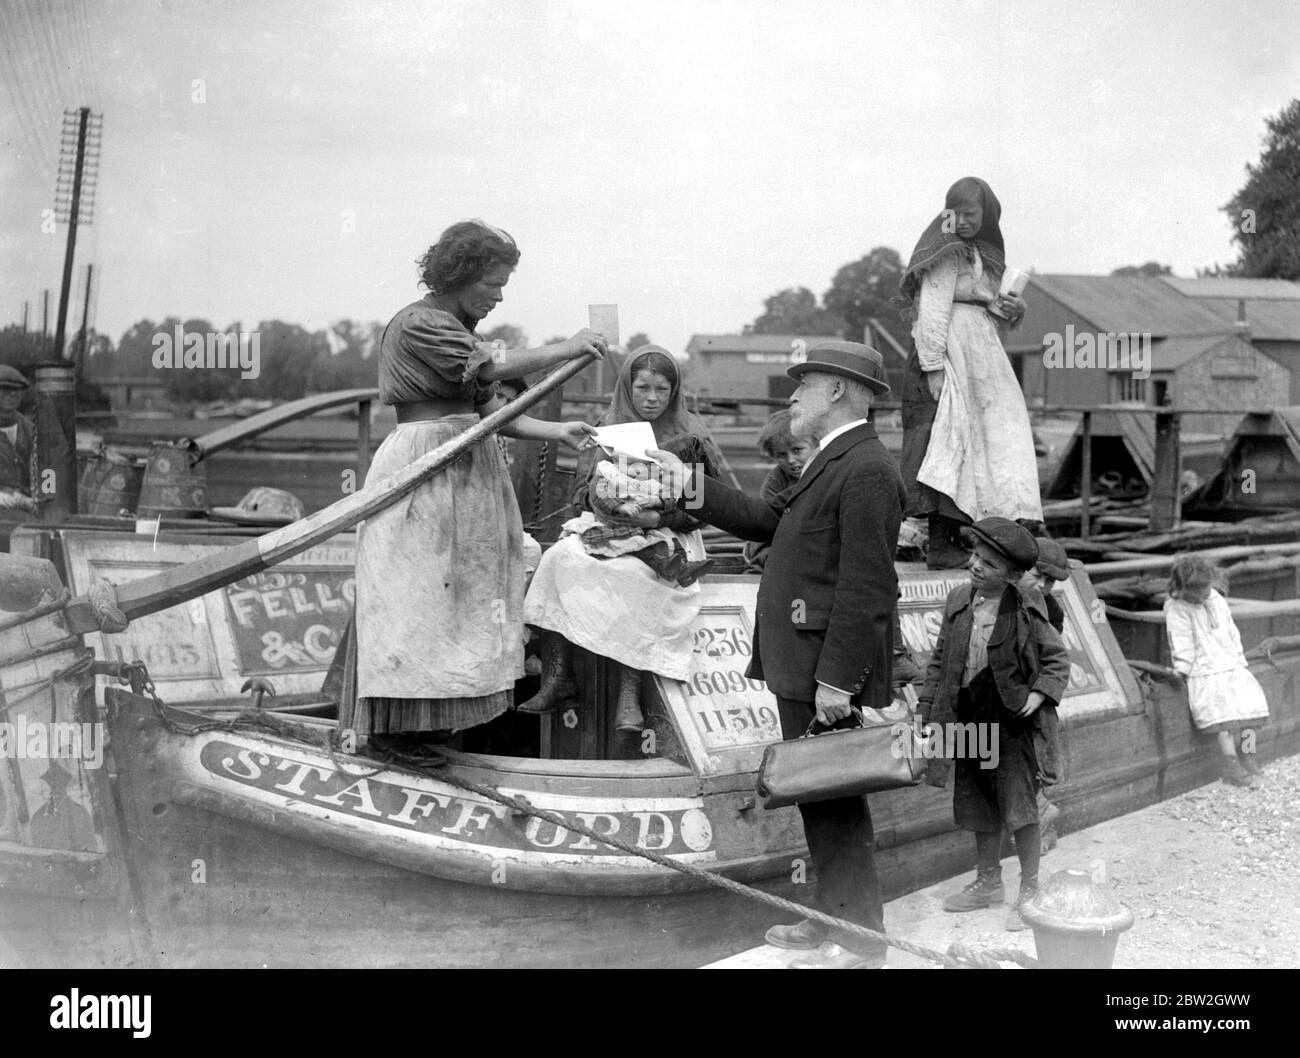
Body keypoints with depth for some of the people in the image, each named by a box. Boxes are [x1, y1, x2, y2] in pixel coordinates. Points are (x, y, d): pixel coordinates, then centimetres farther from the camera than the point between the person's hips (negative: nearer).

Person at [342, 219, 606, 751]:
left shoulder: (461, 329, 18)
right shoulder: (417, 323, -10)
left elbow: (490, 409, 15)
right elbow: (489, 368, -20)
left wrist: (556, 432, 5)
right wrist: (563, 350, -13)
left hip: (467, 470, 9)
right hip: (422, 462, -9)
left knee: (470, 584, 7)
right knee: (415, 592, -9)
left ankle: (449, 716, 10)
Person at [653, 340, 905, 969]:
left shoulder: (866, 472, -17)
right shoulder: (833, 463, 17)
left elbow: (865, 588, -22)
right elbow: (768, 523, 20)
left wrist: (836, 680, -23)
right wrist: (691, 488, 14)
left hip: (829, 669, -10)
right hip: (801, 666, 10)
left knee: (835, 799, -3)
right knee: (817, 797, 17)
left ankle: (859, 942, 7)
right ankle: (835, 918, 29)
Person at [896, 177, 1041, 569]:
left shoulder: (983, 252, 17)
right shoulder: (950, 253, -9)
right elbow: (933, 312, -16)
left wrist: (1014, 307, 2)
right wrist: (933, 367, -23)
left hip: (981, 357, 9)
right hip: (948, 358, -9)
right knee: (949, 440, -11)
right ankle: (939, 545, -10)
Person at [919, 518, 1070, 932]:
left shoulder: (1027, 610, -10)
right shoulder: (958, 602, 2)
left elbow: (1057, 660, -1)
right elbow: (941, 659, 10)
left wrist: (1039, 695, -16)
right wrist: (927, 709, 7)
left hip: (1014, 724, -5)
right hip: (969, 720, 5)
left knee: (1020, 807, -3)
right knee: (978, 807, 14)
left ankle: (1029, 891, 9)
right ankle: (988, 882, 30)